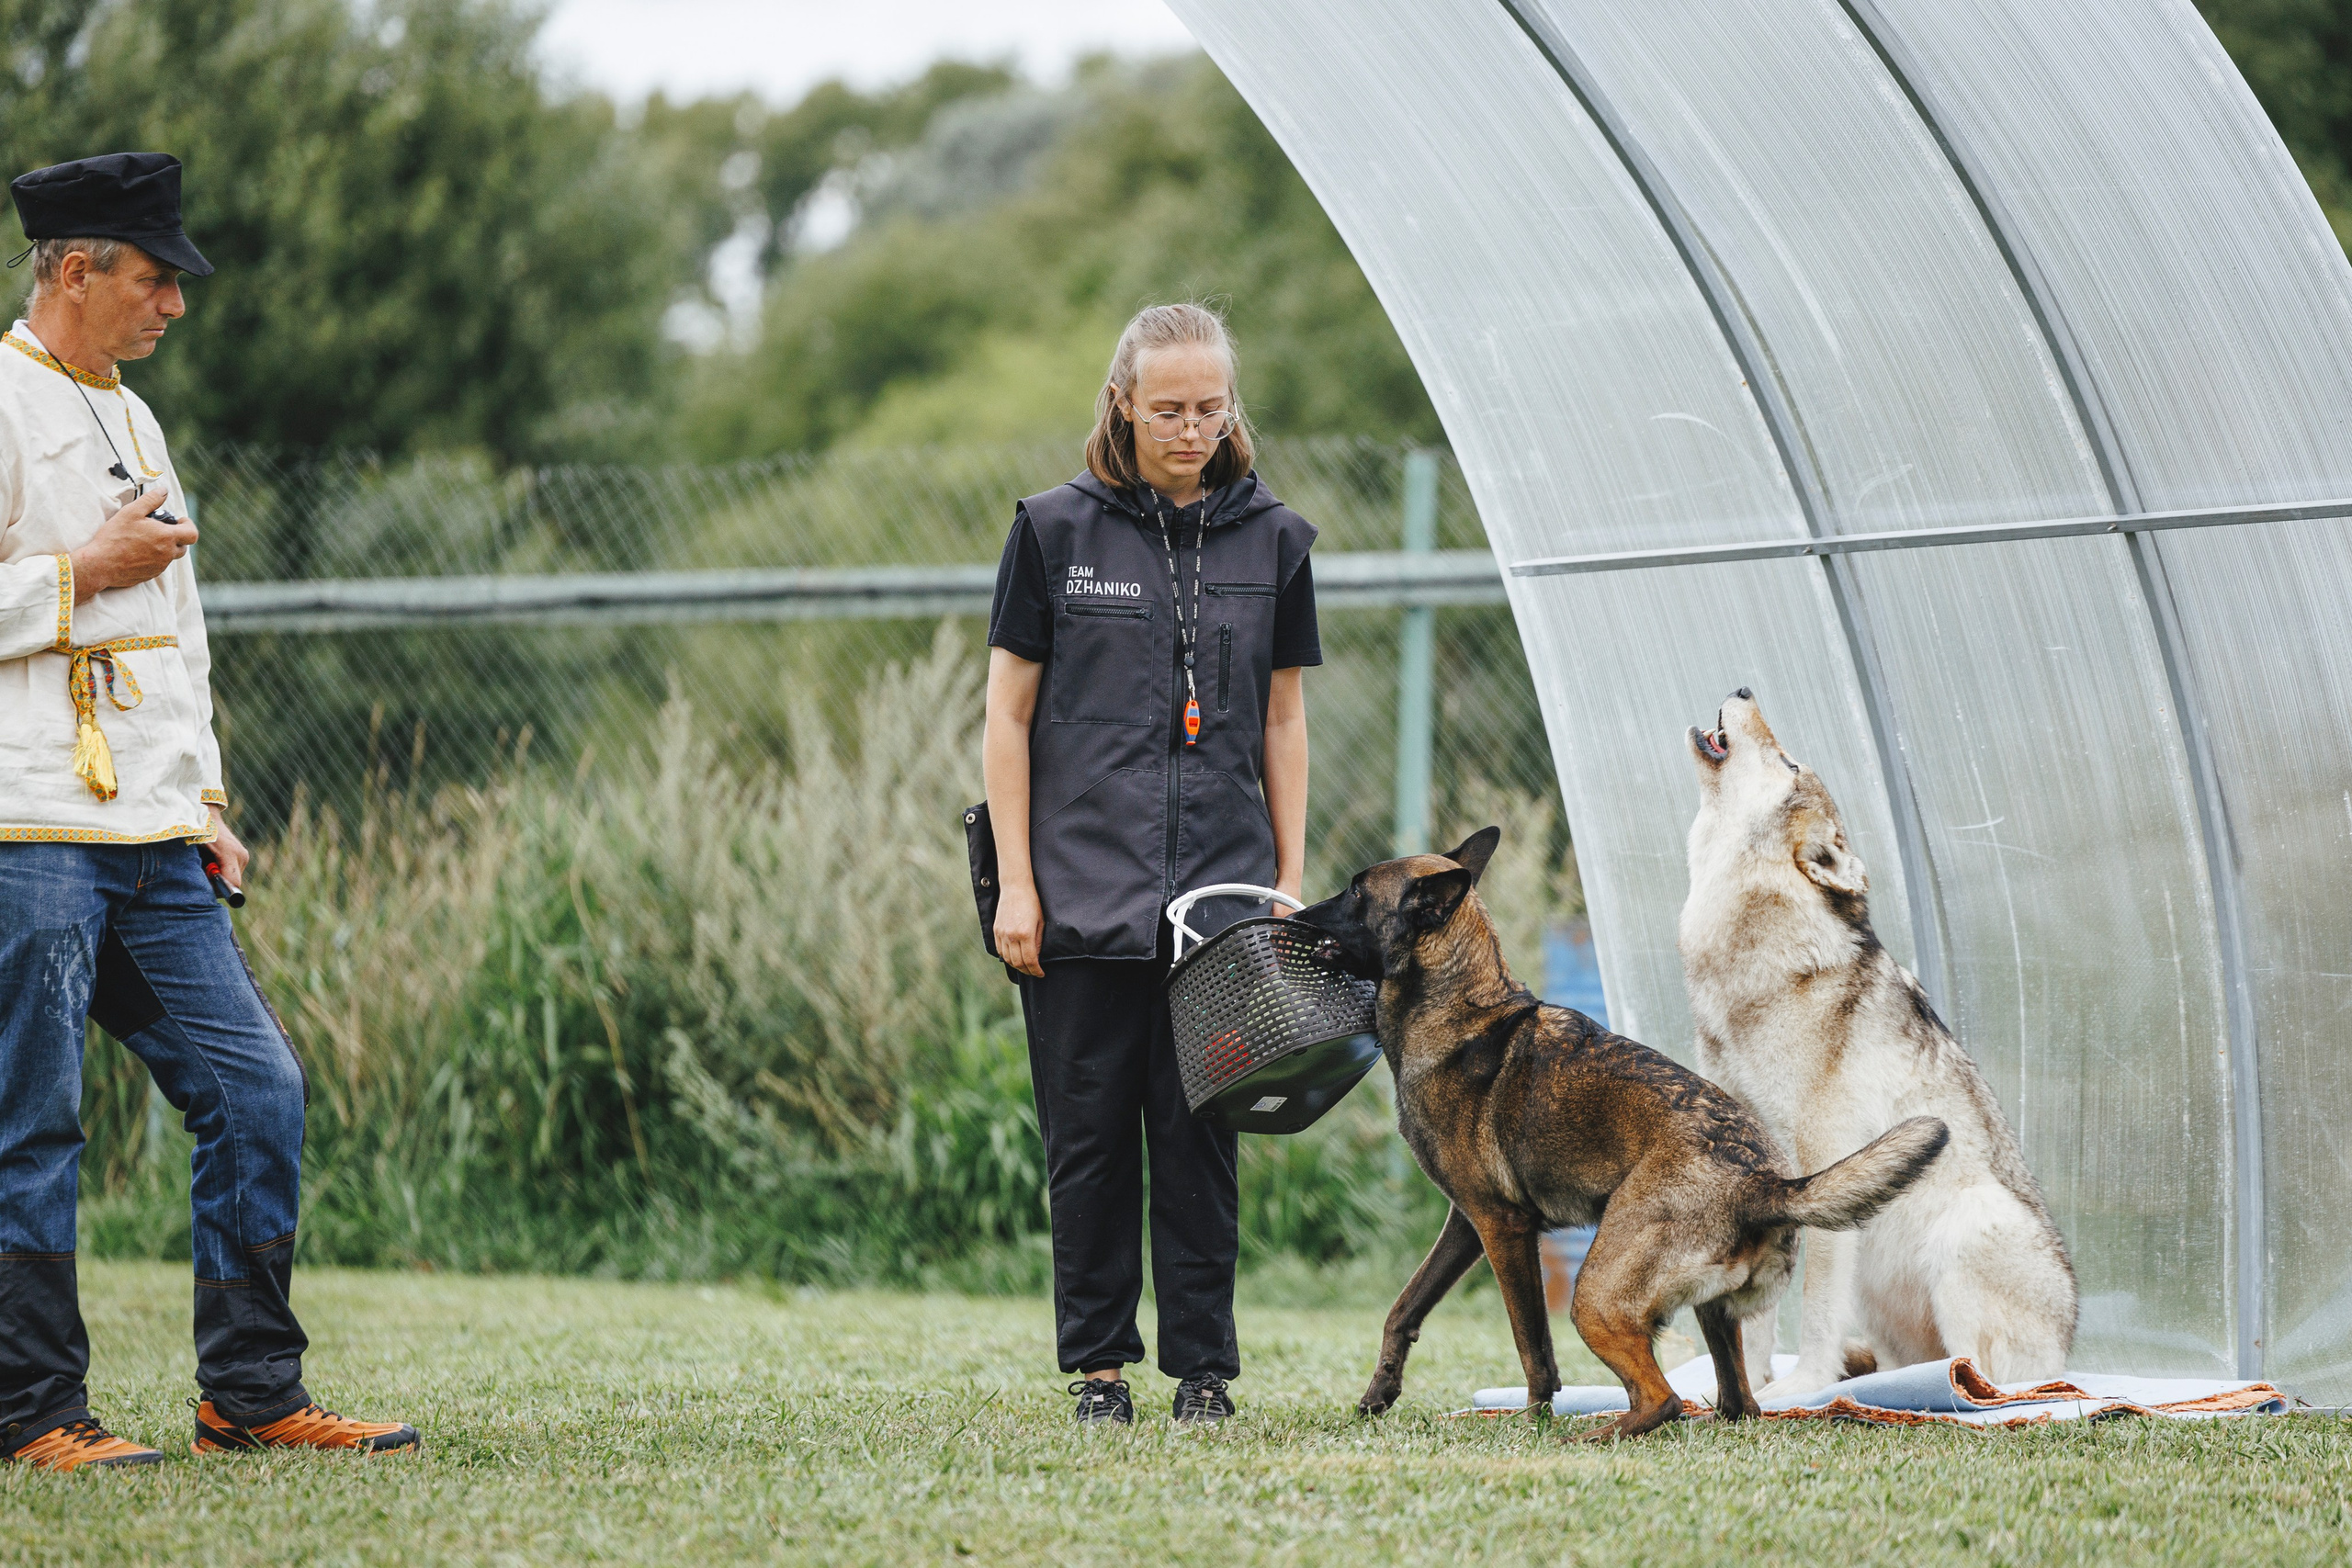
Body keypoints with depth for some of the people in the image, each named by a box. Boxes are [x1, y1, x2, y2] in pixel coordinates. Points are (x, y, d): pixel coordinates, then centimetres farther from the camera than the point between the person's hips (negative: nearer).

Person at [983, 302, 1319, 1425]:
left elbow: (1283, 721, 13)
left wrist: (1290, 879, 8)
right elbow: (1009, 715, 3)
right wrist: (1015, 882, -4)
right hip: (1082, 889, -1)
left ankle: (1203, 1367, 8)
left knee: (1200, 1132, 1)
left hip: (1219, 889, 1)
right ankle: (1097, 1364, 12)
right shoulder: (1056, 531, 1)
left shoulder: (1271, 539, 7)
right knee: (1089, 1134, 2)